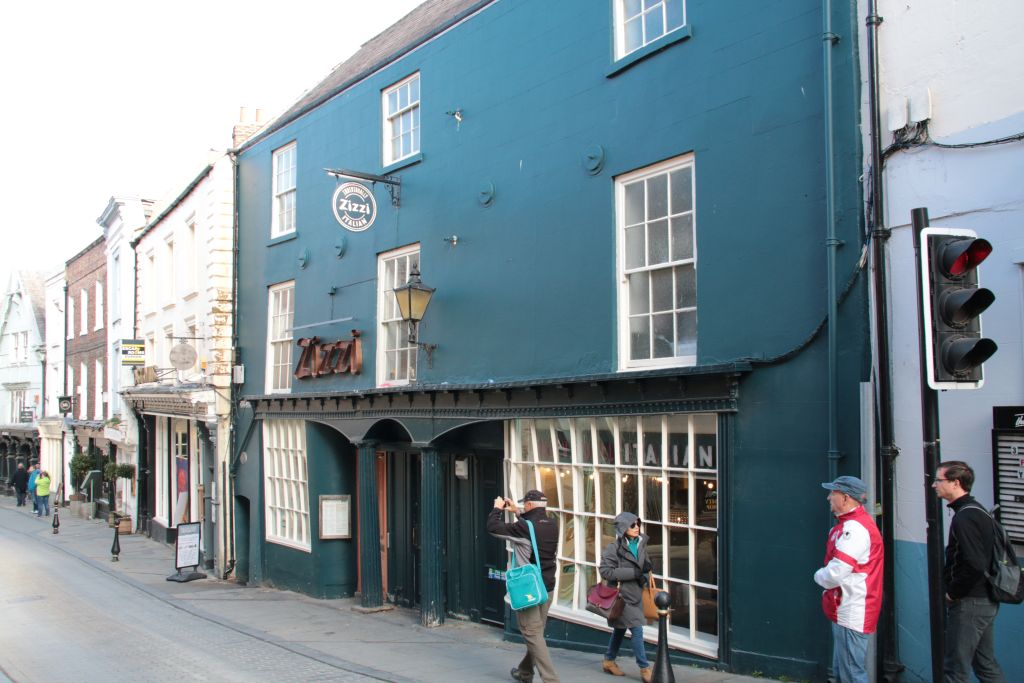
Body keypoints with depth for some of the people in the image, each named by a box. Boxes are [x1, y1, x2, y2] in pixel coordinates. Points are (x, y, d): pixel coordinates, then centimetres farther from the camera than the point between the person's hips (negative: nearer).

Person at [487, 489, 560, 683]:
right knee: (535, 632, 18)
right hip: (547, 588, 7)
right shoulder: (552, 527, 2)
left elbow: (493, 527, -12)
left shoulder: (524, 527, -19)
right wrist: (517, 513, 27)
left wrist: (497, 508, 5)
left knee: (533, 634, -5)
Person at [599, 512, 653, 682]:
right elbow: (605, 571, -21)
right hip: (622, 595, -8)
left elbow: (645, 564, 22)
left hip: (636, 593, 8)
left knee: (620, 629, 18)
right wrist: (634, 573, -22)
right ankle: (645, 669, -2)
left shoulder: (641, 543, 6)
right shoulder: (614, 548, -16)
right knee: (637, 630, -9)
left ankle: (609, 661, 33)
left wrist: (647, 567, -5)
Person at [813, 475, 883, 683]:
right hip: (844, 612, 10)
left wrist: (819, 576, -5)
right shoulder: (849, 524, 13)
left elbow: (834, 574, -25)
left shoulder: (854, 528, -20)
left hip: (851, 616, -10)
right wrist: (825, 576, 0)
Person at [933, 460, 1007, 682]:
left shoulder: (965, 517, -19)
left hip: (969, 604, -10)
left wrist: (953, 593, -14)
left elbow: (974, 565, -27)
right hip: (986, 601, 10)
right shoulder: (976, 510, 13)